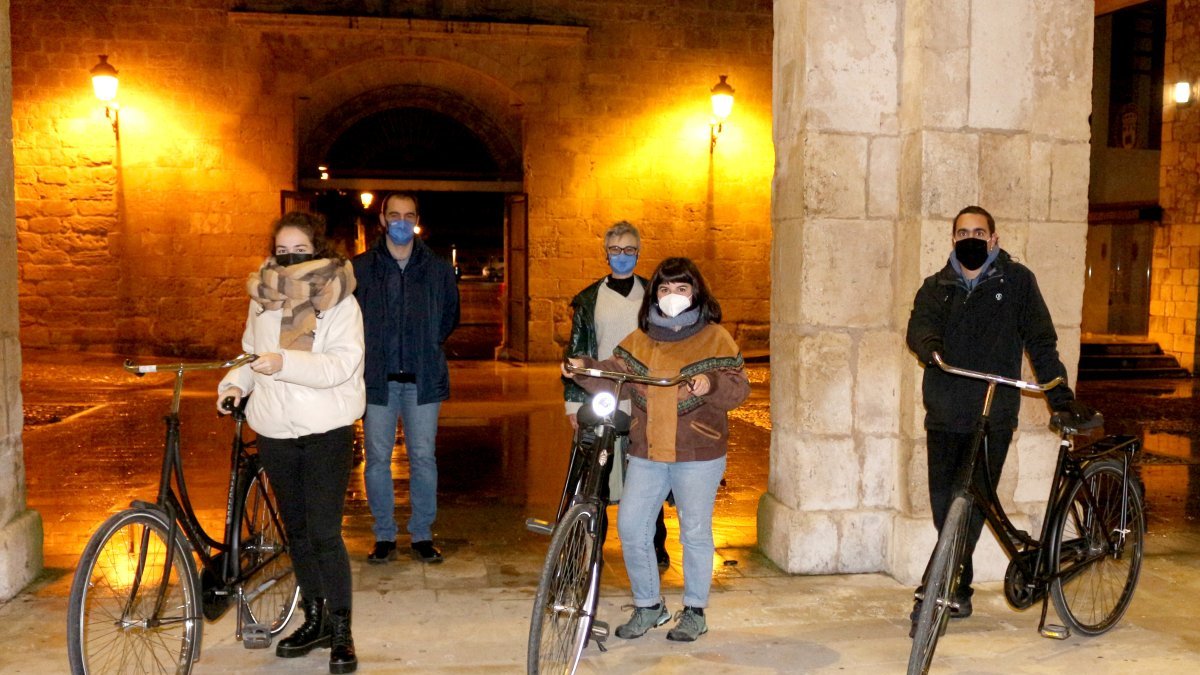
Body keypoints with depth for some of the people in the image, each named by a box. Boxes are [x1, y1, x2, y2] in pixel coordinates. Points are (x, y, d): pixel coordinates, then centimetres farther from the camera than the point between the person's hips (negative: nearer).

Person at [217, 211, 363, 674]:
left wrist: (285, 362, -31)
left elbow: (342, 364, -19)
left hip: (326, 430, -5)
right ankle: (314, 619, 30)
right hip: (275, 430, 5)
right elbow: (252, 353, 17)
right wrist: (235, 383, -3)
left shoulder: (340, 302, -8)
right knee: (296, 529, 14)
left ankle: (340, 630, 9)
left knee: (324, 533, -7)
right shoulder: (263, 299, 7)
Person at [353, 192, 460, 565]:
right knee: (377, 459, 4)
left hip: (423, 378, 0)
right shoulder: (360, 268, 3)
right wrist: (367, 352, 5)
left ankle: (422, 534, 16)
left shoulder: (438, 269, 6)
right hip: (377, 378, 0)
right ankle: (384, 535, 17)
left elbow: (450, 314, 19)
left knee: (423, 458, 3)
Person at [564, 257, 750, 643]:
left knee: (695, 532, 6)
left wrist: (712, 384, -29)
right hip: (646, 452, 4)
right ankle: (647, 606, 23)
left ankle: (695, 611, 24)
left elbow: (739, 387, -9)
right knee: (630, 528, 4)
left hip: (698, 455, -4)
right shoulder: (640, 339, 10)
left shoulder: (714, 337, -2)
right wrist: (584, 369, -16)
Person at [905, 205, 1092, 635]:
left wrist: (1061, 395, -1)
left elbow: (1040, 341, 5)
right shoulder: (936, 287, 12)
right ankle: (956, 589, 24)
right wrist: (929, 344, -30)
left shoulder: (1016, 281, 6)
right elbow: (919, 325, -7)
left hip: (994, 415, -2)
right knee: (944, 504, 5)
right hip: (944, 414, 3)